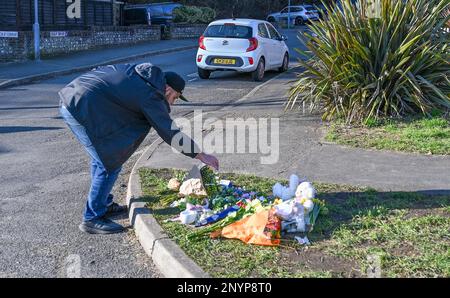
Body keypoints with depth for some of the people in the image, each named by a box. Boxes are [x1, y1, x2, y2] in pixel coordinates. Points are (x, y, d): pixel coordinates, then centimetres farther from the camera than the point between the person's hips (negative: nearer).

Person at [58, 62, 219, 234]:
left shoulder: (138, 72, 15)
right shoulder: (150, 95, -9)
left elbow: (98, 71, 24)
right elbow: (170, 132, -7)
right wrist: (201, 155, 0)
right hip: (82, 109, -10)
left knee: (101, 158, 21)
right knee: (110, 164, -4)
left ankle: (104, 204, 33)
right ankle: (92, 219, 5)